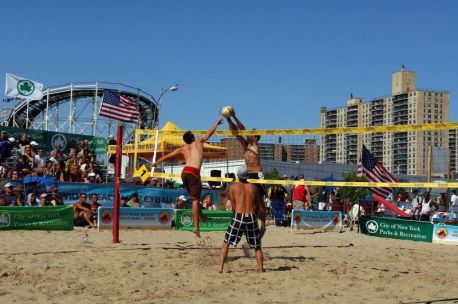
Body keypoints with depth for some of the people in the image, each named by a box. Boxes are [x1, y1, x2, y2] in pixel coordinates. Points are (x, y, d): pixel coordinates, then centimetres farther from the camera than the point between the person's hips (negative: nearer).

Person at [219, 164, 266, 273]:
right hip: (251, 218, 2)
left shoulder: (233, 187, 5)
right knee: (257, 246, 15)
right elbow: (261, 208, 11)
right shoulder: (253, 187, 11)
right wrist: (263, 224, 17)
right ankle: (261, 269, 11)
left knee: (226, 243, 12)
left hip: (238, 217, -1)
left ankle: (220, 268, 6)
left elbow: (233, 207, 3)